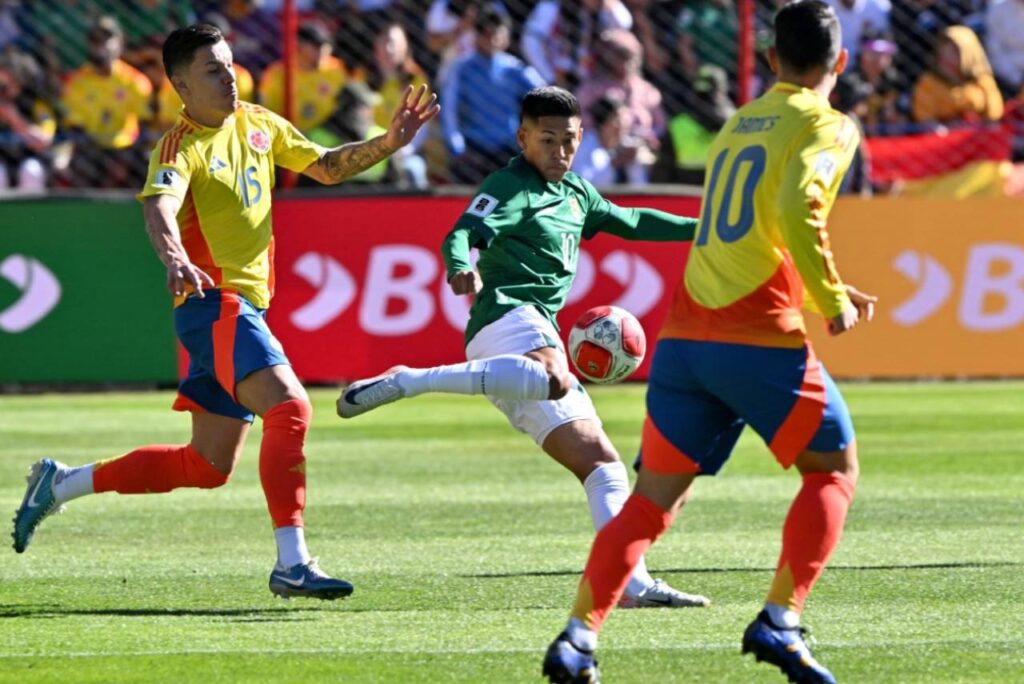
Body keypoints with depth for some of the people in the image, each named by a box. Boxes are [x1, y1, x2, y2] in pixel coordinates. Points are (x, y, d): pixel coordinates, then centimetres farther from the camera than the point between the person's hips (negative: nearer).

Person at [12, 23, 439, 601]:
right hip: (214, 302, -8)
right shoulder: (182, 147, -13)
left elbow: (327, 167, 20)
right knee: (290, 407, -27)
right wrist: (174, 257, -52)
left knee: (208, 465, 12)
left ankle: (61, 484, 25)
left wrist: (387, 144, 4)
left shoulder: (258, 125, 10)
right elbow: (159, 207, -31)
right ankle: (292, 563, -28)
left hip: (248, 307, 8)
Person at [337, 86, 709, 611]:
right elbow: (462, 234, -17)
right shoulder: (510, 187, 0)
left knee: (599, 461, 5)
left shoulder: (576, 193, 26)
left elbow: (630, 222, 42)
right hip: (507, 315, -9)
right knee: (553, 380, -43)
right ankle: (403, 382, -40)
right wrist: (461, 269, -39)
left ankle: (635, 584, 2)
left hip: (538, 334, 9)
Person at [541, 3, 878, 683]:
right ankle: (781, 621, -1)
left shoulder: (739, 123, 22)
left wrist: (827, 292, 32)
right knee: (835, 469, 13)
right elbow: (797, 211, -20)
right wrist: (833, 300, -9)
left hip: (684, 337, 6)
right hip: (760, 339, -6)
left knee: (652, 499, 8)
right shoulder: (826, 126, -1)